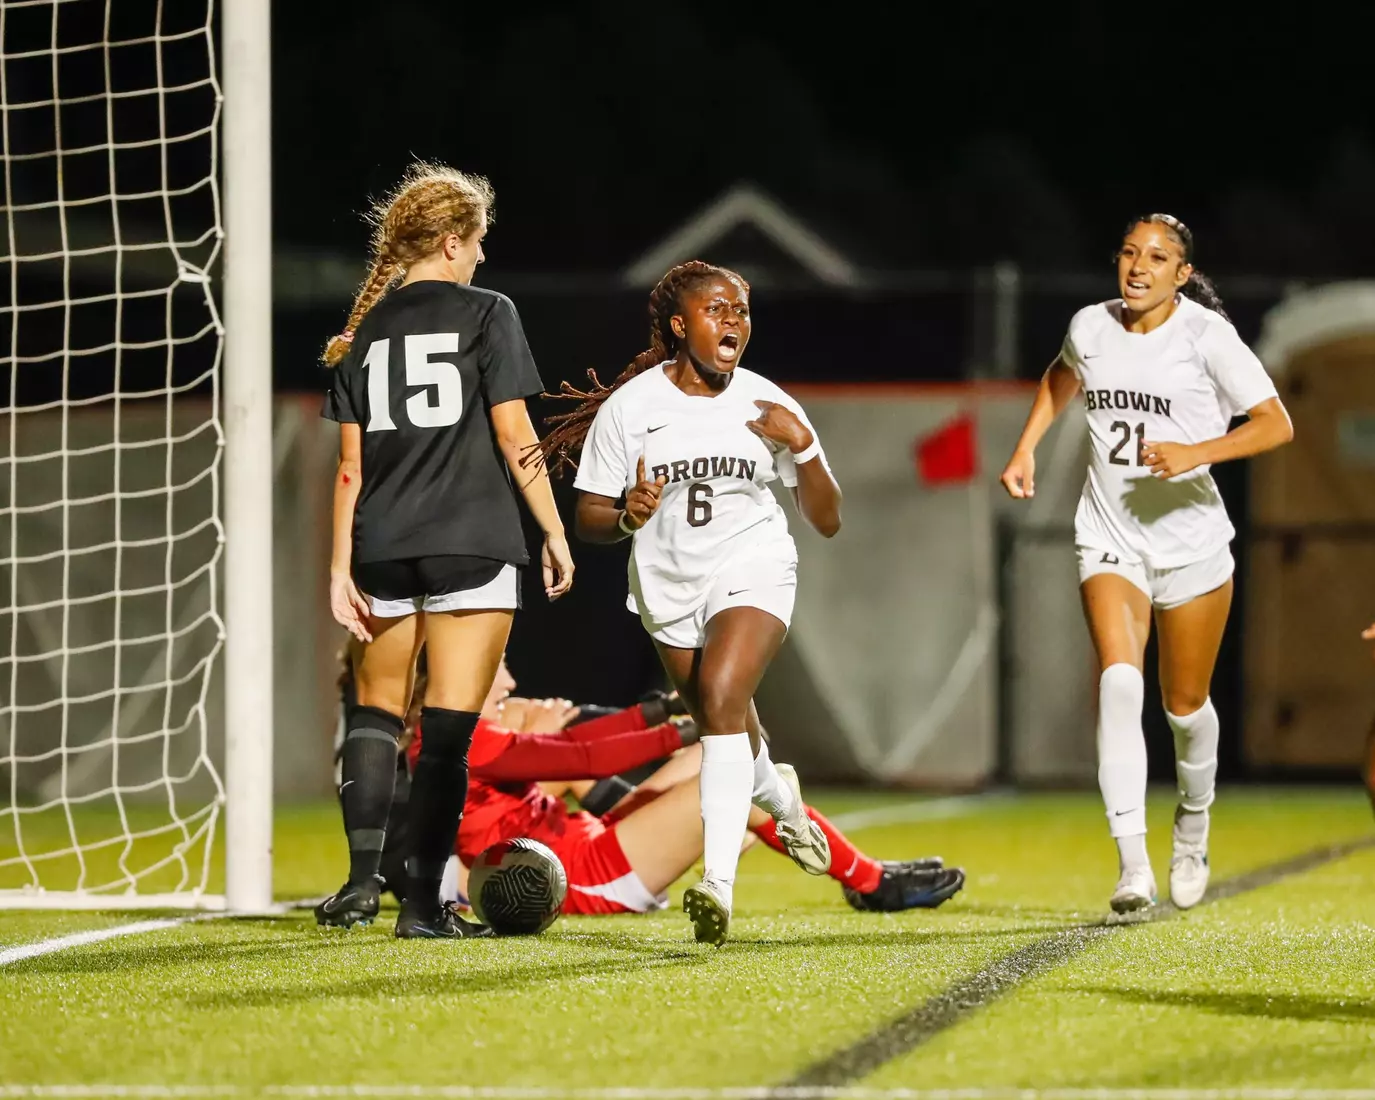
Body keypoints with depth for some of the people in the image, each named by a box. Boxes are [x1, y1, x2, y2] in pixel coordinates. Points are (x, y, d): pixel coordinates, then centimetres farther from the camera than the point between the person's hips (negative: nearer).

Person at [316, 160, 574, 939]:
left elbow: (350, 461, 8)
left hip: (383, 548, 4)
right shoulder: (486, 314, -2)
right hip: (471, 544, -4)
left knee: (377, 713, 17)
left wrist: (341, 566, 9)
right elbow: (514, 436, -6)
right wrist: (555, 532, 1)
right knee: (449, 728, -2)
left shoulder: (364, 331, 9)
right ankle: (424, 903, -4)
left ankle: (362, 878, 4)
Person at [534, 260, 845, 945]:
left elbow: (827, 521, -3)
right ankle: (779, 796, 53)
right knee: (727, 732, 14)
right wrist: (628, 516, -26)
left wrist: (803, 446, -18)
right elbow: (588, 519, -4)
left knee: (721, 697, -27)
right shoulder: (629, 407, -8)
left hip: (752, 571, -2)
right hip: (668, 584, 2)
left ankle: (718, 883, -33)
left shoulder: (766, 406, -6)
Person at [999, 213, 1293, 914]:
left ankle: (1194, 817, 45)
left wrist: (1195, 452, -26)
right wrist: (1026, 447, 15)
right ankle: (1132, 865, -28)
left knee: (1184, 703, 11)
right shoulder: (1090, 326, 1)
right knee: (1118, 678, -22)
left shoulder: (1206, 333, -10)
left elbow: (1275, 424, -13)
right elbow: (1063, 376, 26)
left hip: (1193, 540, -1)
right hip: (1110, 539, 1)